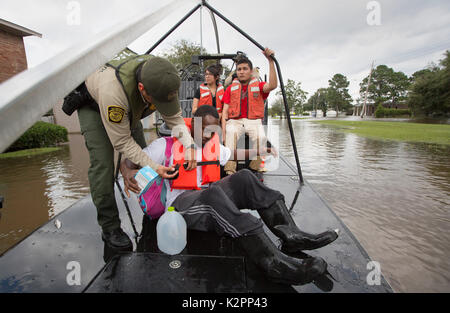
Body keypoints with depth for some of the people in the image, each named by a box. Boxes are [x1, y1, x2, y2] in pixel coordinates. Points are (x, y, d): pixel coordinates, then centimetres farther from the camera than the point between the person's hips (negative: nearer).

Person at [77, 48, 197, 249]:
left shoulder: (160, 78, -30)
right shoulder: (113, 90, -46)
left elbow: (174, 116, -18)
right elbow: (122, 142, -34)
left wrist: (189, 146, -32)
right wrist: (154, 167, -36)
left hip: (129, 106, 6)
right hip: (92, 103, -5)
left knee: (142, 153, 0)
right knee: (102, 162, -18)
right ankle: (109, 227, -6)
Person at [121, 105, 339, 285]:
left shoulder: (210, 146, 19)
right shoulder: (166, 145, 2)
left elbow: (233, 153, 31)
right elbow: (129, 161, 0)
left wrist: (259, 151, 18)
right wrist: (128, 173, -23)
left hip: (210, 203, 7)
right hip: (180, 204, -6)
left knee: (244, 178, -14)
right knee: (213, 193, -38)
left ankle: (290, 236, -25)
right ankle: (274, 263, -49)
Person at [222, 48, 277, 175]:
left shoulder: (258, 86, 10)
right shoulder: (231, 89, 15)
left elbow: (272, 85, -13)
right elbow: (225, 111, 8)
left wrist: (271, 61, -17)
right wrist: (223, 131, -6)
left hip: (253, 121, 0)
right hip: (235, 121, 1)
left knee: (261, 137, -31)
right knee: (231, 133, -34)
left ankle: (256, 167, -10)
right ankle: (230, 169, -32)